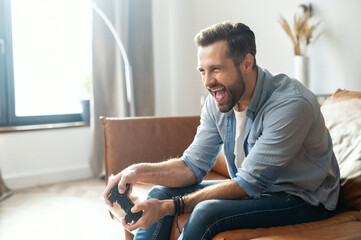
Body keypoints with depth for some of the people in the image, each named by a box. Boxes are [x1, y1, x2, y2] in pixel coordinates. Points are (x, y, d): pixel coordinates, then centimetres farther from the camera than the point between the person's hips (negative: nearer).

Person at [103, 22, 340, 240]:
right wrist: (141, 171, -22)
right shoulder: (217, 101, -6)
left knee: (208, 211, -30)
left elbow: (247, 185, -28)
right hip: (252, 188, 7)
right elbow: (193, 165, -4)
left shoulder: (291, 104, -28)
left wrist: (170, 207, -31)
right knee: (161, 192, -4)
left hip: (303, 199, -6)